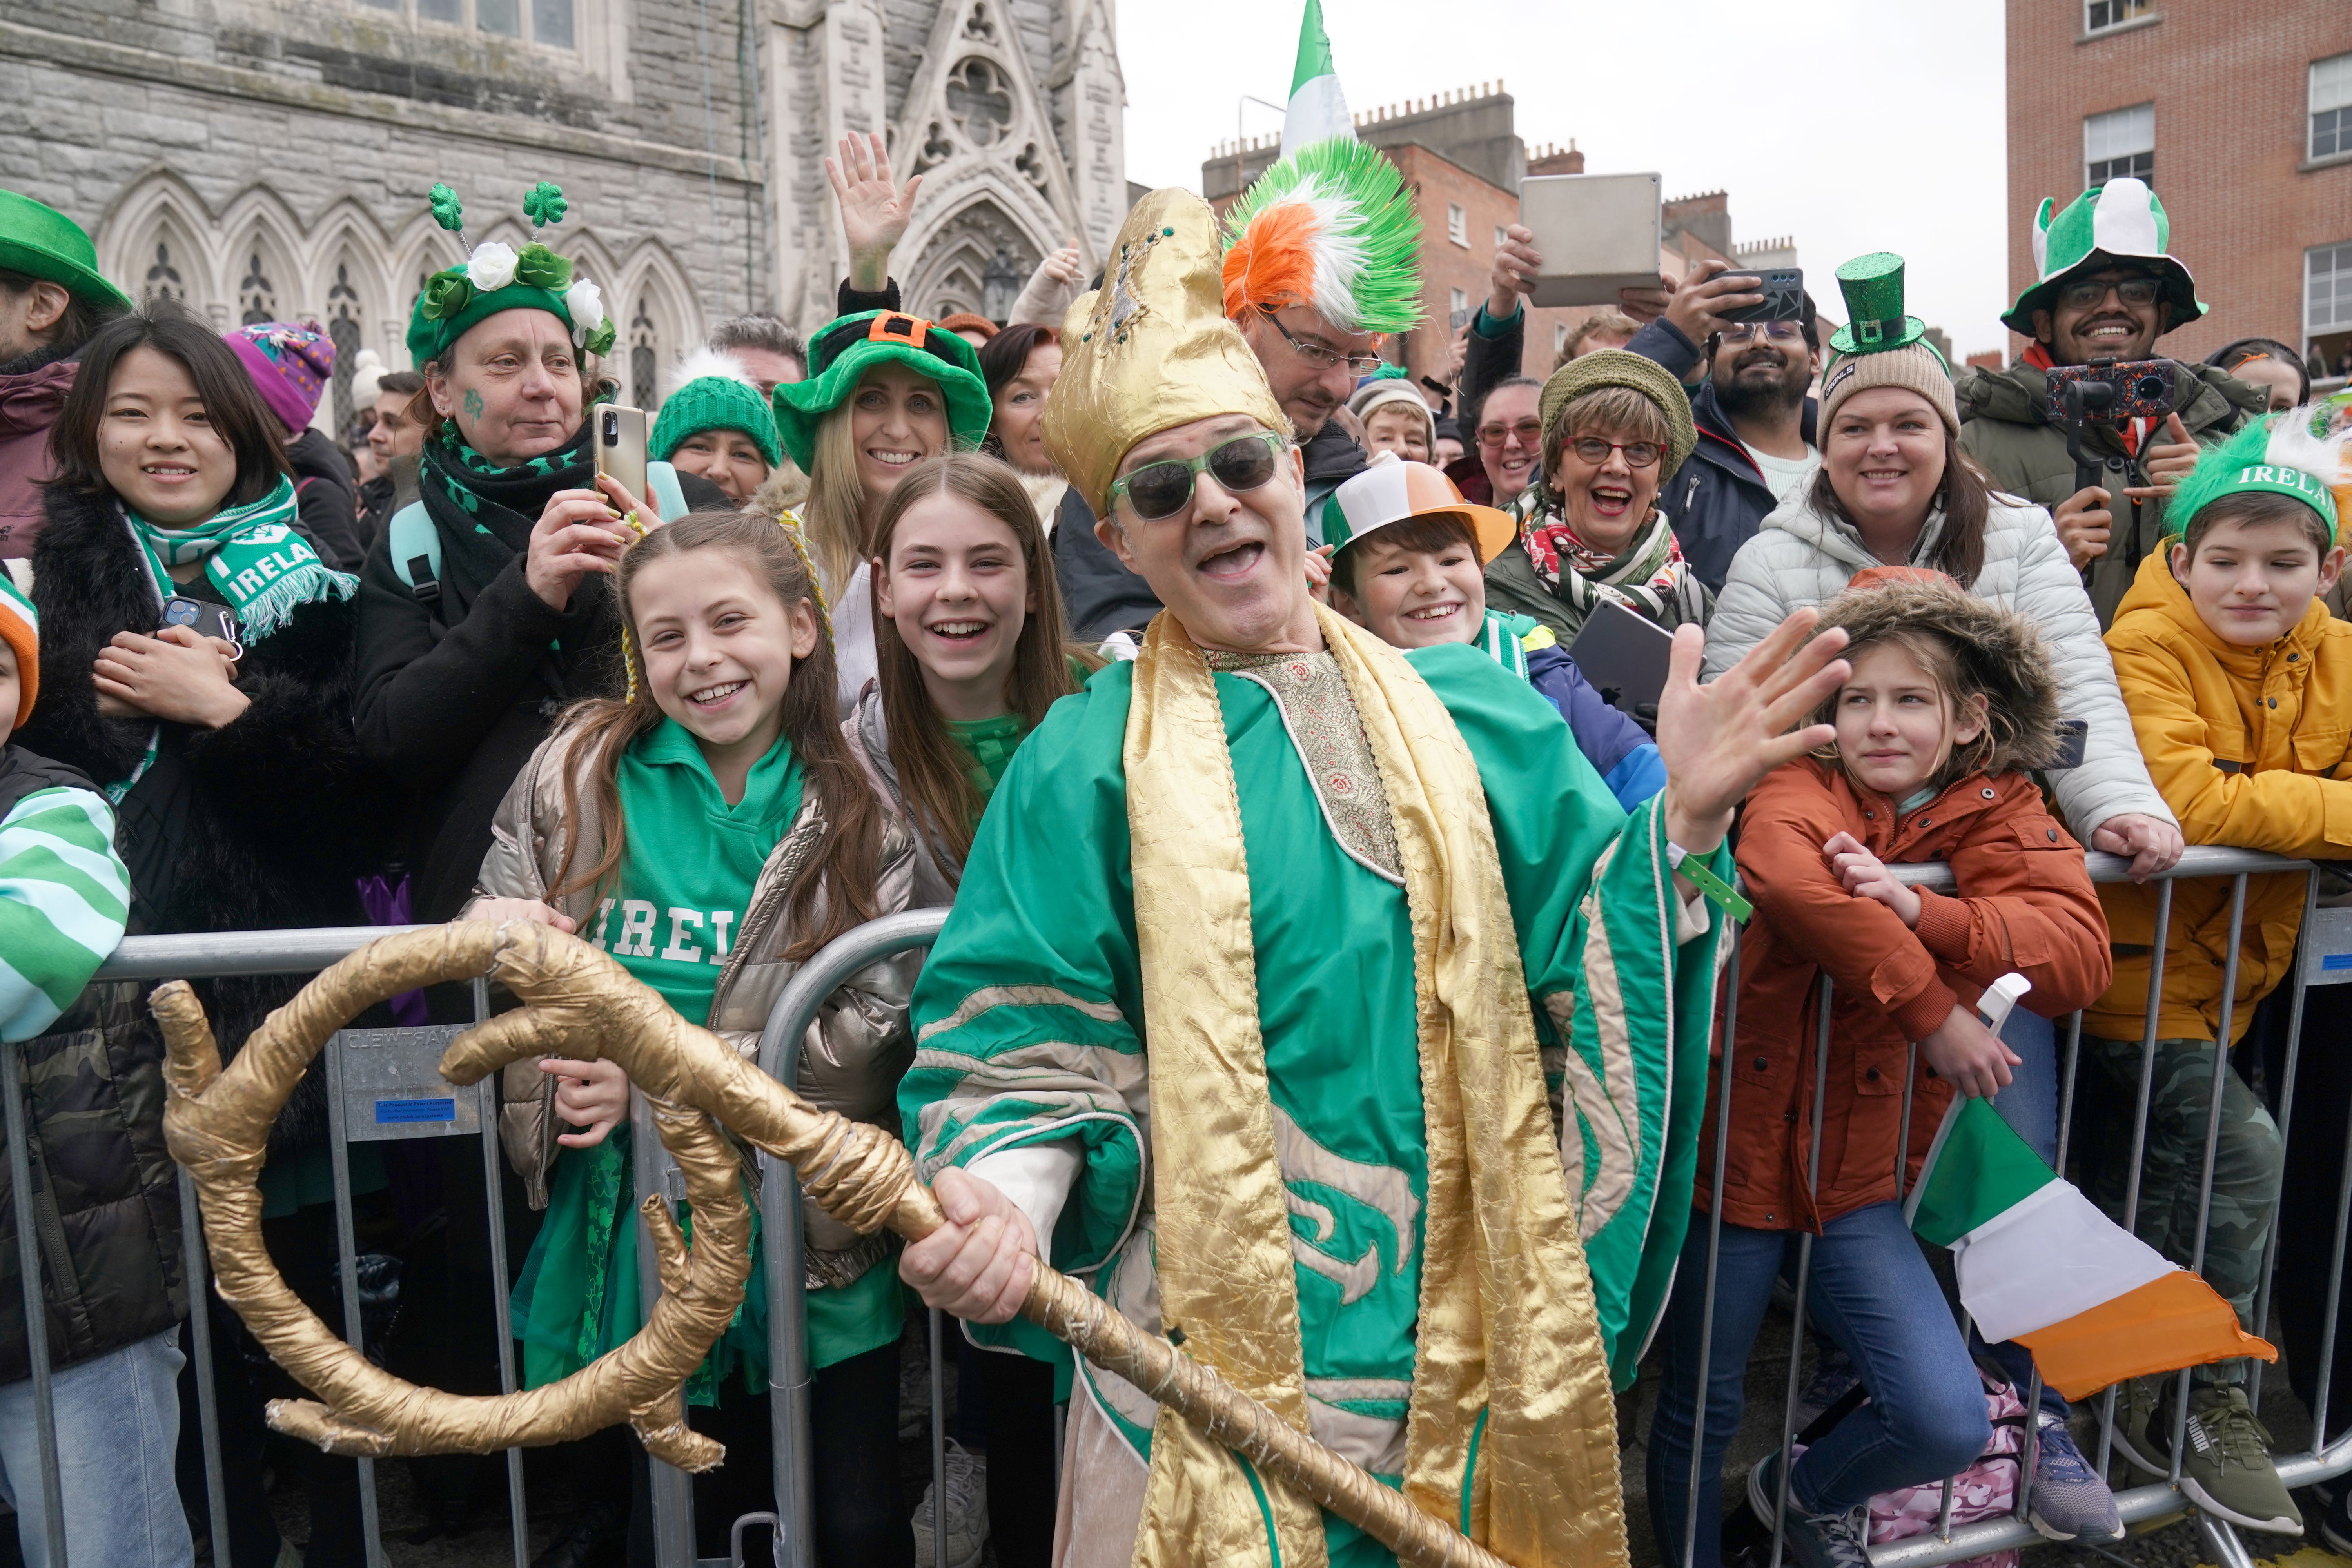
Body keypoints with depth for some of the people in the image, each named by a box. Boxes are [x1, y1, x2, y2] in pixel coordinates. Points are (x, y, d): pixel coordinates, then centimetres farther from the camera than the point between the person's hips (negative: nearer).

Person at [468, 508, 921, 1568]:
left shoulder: (869, 803, -8)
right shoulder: (579, 768, -1)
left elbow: (876, 1028, -12)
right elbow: (492, 923, 8)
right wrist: (493, 926, -16)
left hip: (816, 1230, -1)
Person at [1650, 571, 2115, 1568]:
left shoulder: (2000, 814, 3)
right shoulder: (1803, 788, -7)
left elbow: (2081, 953, -15)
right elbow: (1785, 874, -32)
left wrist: (1917, 910, -29)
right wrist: (1931, 1008, -29)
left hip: (1859, 1170, 3)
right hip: (1739, 1141, -2)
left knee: (1949, 1427, -4)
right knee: (1700, 1413, 10)